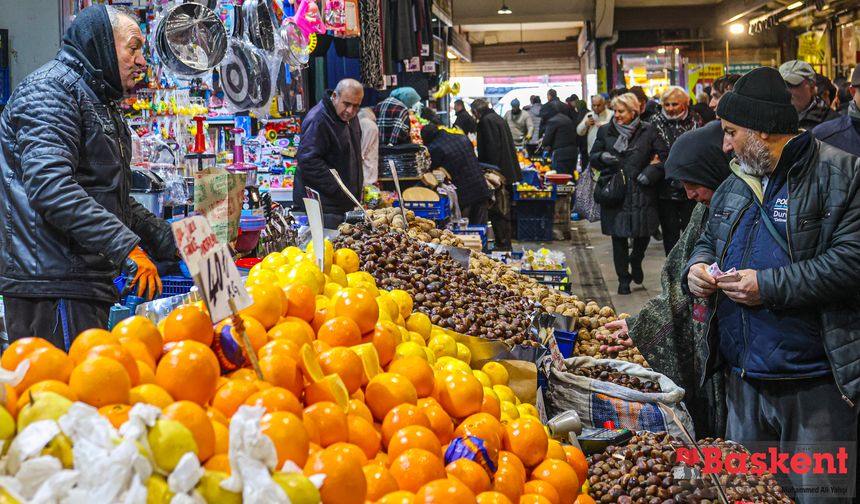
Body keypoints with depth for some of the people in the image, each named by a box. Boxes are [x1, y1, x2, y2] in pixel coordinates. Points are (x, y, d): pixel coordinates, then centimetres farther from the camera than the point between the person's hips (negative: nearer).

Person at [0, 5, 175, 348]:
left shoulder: (101, 104, 24)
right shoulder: (50, 89, -9)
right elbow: (50, 186, -24)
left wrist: (171, 242, 18)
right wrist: (126, 247, -27)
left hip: (87, 279, 10)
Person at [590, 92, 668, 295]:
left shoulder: (648, 131, 2)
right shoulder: (605, 131, 7)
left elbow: (664, 155, 2)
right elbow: (593, 158, 10)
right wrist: (603, 157, -12)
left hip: (641, 193, -1)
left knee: (644, 233, 4)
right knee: (619, 238, 4)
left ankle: (636, 261, 36)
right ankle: (623, 279, 15)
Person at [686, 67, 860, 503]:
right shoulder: (734, 186, 13)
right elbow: (708, 242, 25)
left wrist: (770, 286, -21)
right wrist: (698, 266, 2)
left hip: (815, 384, -7)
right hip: (743, 376, 7)